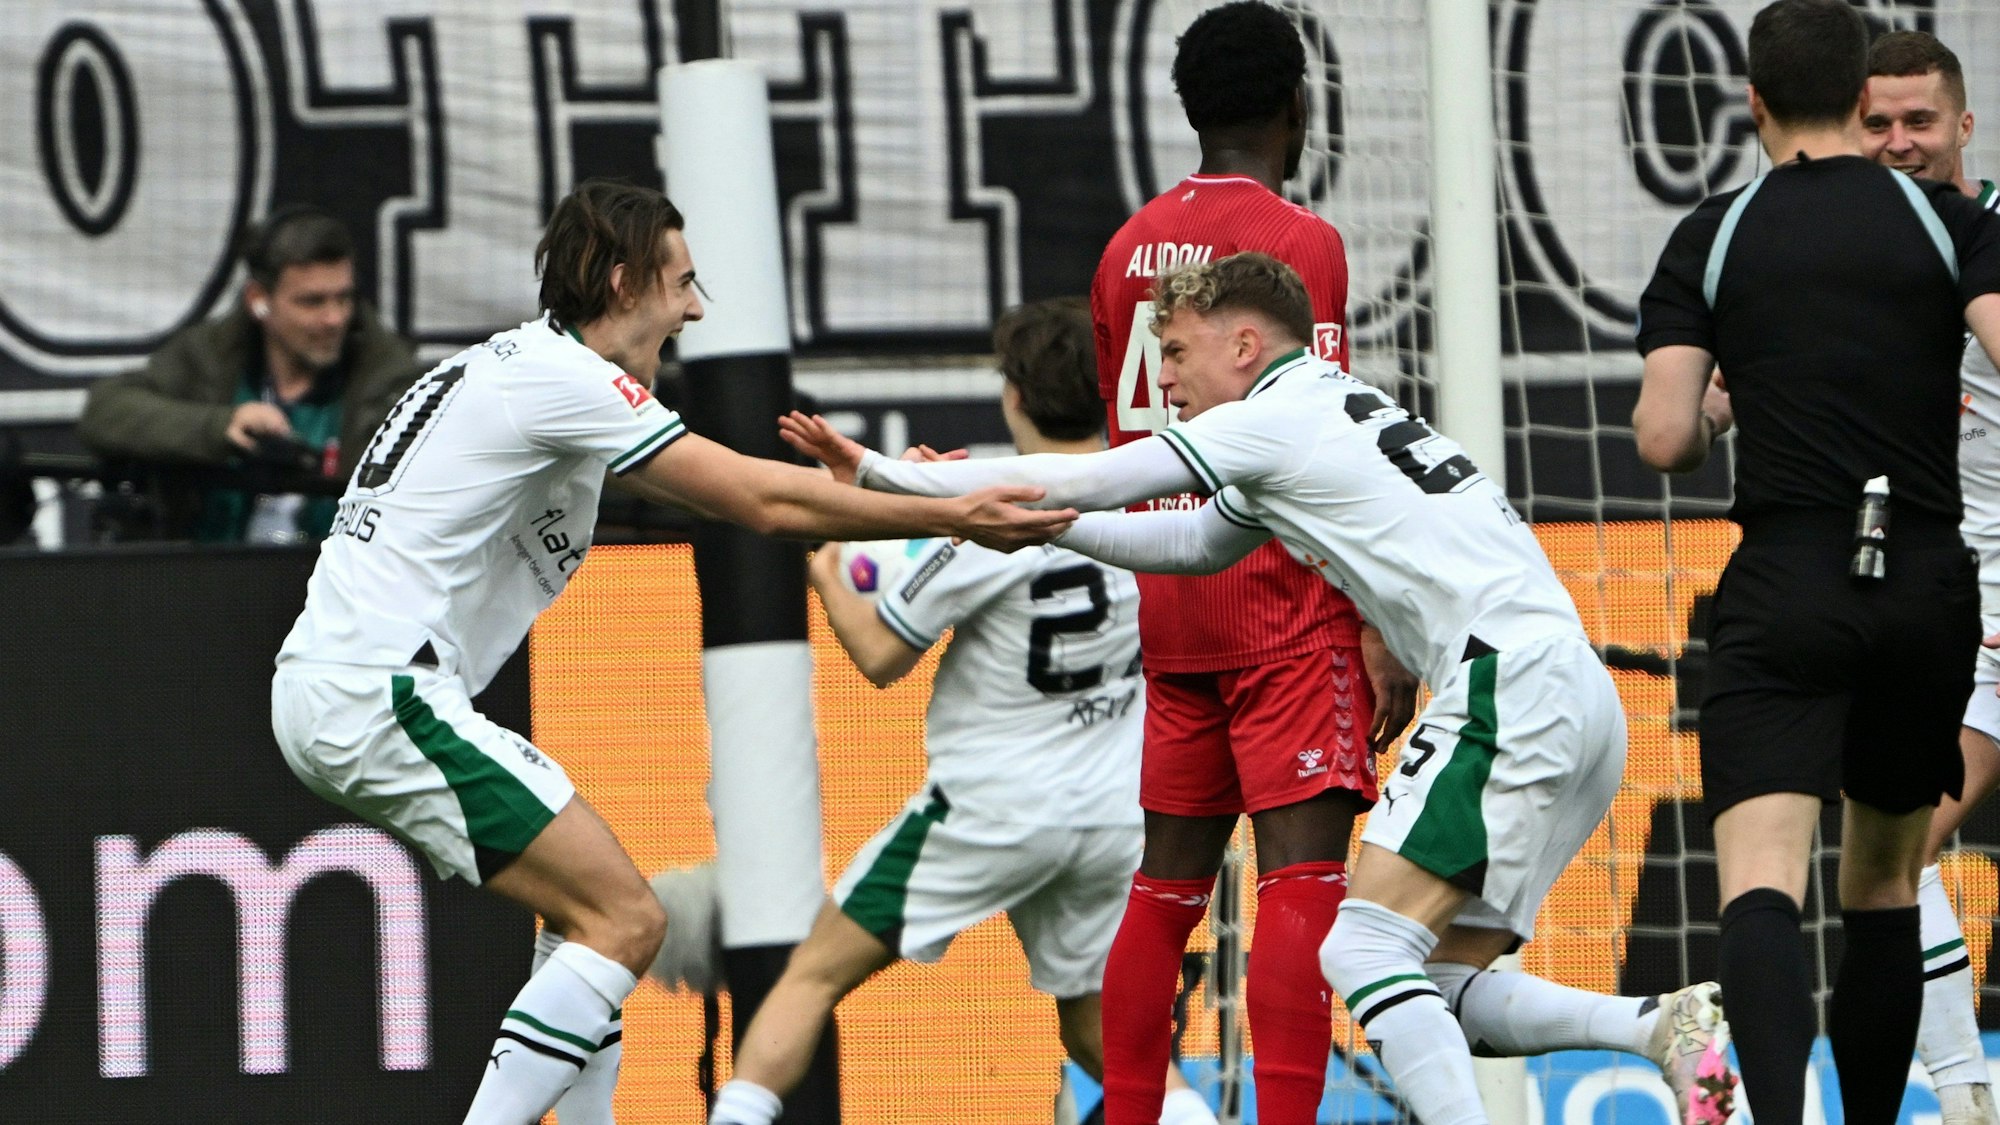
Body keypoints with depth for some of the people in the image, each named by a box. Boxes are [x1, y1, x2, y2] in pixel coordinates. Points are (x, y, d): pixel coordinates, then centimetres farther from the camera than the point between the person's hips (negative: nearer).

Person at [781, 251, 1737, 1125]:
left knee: (1363, 948, -14)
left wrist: (881, 475, 12)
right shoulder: (1344, 409, 26)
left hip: (1510, 684, -10)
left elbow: (1075, 481, 3)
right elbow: (1193, 543, 37)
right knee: (1443, 988, 9)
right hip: (1582, 698, 10)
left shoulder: (1277, 416, -1)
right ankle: (1663, 1025, -7)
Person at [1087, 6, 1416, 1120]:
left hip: (1171, 604, 7)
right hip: (1288, 609, -7)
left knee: (1169, 882, 12)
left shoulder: (1130, 246, 12)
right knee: (1303, 871, -11)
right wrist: (1380, 630, -13)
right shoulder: (1300, 241, -8)